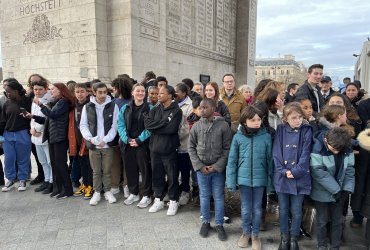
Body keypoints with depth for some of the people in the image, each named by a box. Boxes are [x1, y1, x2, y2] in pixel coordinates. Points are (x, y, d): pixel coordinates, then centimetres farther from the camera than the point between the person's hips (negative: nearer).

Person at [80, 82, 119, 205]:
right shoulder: (87, 107, 4)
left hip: (108, 144, -1)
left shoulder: (113, 106, -1)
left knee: (107, 170, 8)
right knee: (96, 171, 10)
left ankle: (108, 191, 23)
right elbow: (83, 125, 6)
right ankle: (96, 192, 23)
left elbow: (115, 125, -4)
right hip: (93, 144, 1)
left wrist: (105, 140, -13)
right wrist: (90, 138, -10)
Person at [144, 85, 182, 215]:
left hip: (169, 148, -5)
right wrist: (164, 122, -12)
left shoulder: (176, 111, -7)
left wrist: (155, 126, -10)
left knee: (172, 176, 6)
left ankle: (173, 202, 22)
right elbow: (147, 124, -6)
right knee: (157, 175, 14)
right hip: (155, 147, 5)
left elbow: (171, 128, -20)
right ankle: (158, 200, 29)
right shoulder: (155, 109, 9)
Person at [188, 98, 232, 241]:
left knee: (219, 197, 10)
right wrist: (199, 166, -7)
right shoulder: (196, 126, -2)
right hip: (201, 169, 2)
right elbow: (191, 148, 2)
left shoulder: (223, 125, -9)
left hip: (218, 169, -2)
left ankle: (219, 224, 27)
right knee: (204, 196, 15)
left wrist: (217, 166, -12)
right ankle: (206, 222, 33)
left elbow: (227, 148, -7)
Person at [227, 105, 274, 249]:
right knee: (245, 209, 15)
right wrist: (231, 181, -4)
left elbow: (270, 160, -1)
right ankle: (246, 233, 37)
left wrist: (270, 181, 1)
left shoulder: (266, 136, -7)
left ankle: (255, 235, 34)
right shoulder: (238, 137, -7)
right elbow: (232, 160, -3)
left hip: (259, 179, 0)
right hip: (243, 178, 0)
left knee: (257, 209, 14)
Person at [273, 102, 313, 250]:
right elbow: (276, 152, -3)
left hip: (300, 178, -1)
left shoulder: (306, 131, -3)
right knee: (283, 210, 13)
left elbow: (305, 154, -8)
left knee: (296, 211, 9)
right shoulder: (281, 130, 1)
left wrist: (295, 172, -16)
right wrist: (284, 171, -13)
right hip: (282, 177, 1)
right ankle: (284, 237, 32)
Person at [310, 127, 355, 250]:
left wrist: (347, 189, -11)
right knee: (322, 221, 10)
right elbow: (318, 172, -23)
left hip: (339, 193, 4)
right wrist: (336, 189, -20)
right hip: (322, 193, -4)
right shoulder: (318, 148, -22)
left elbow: (349, 170, 0)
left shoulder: (347, 149, -7)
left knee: (337, 221, 14)